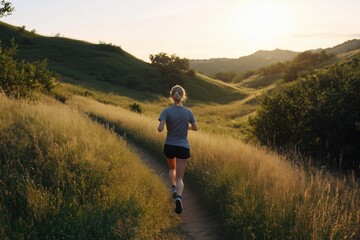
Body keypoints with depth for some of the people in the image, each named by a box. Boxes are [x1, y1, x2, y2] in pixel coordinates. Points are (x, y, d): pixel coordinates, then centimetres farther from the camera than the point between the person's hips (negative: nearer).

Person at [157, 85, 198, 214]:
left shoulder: (167, 111, -13)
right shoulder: (188, 112, -7)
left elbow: (160, 128, -23)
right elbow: (195, 128, 7)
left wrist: (159, 127, 0)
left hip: (169, 146, 0)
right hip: (183, 147, 0)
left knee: (172, 168, 31)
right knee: (180, 177, 2)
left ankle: (174, 188, 11)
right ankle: (178, 197, -24)